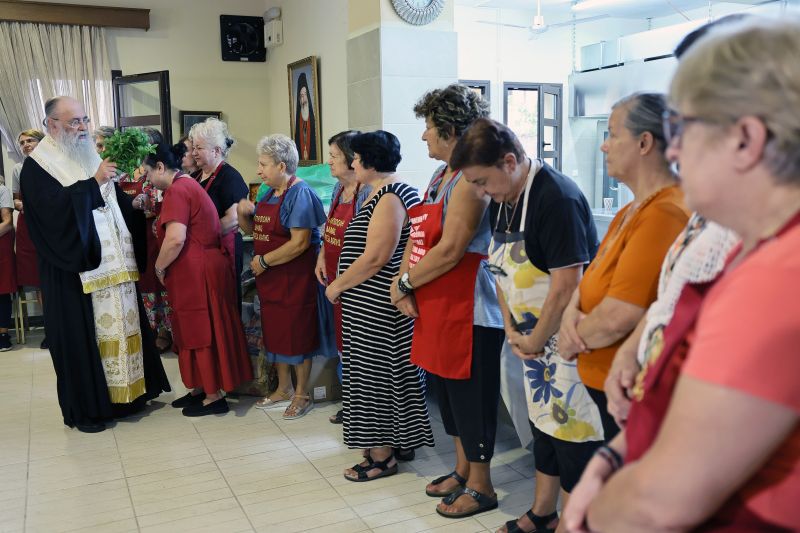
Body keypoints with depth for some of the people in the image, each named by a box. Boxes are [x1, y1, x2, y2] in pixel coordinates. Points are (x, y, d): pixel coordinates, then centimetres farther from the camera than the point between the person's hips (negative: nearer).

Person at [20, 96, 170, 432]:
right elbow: (54, 206, -21)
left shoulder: (90, 155, 15)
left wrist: (132, 193, -2)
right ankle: (86, 408, 13)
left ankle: (124, 393, 23)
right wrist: (93, 182, -21)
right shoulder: (38, 165, -6)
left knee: (120, 324, 10)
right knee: (84, 335, 0)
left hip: (113, 264, 7)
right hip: (77, 270, -6)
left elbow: (116, 203, 17)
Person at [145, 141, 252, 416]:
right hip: (196, 272, 10)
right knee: (198, 330, 16)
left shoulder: (177, 191, -16)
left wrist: (159, 268, -10)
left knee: (202, 332, 0)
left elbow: (175, 239, -26)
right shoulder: (187, 184, 16)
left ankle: (214, 396, 10)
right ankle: (200, 388, 27)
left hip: (197, 273, -10)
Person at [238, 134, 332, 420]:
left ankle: (302, 394, 18)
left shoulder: (299, 193, -16)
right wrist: (244, 213, -2)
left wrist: (264, 261, -17)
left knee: (297, 334, 3)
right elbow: (253, 230, 19)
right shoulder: (270, 194, 11)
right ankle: (284, 389, 31)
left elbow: (300, 243, -24)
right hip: (270, 279, 9)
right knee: (275, 332, 16)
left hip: (295, 278, -9)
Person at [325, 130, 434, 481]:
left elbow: (374, 259, -23)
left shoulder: (389, 197, -18)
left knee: (377, 373, -1)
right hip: (374, 305, 10)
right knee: (380, 372, 16)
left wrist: (337, 286, -12)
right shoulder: (384, 193, 14)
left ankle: (382, 456, 11)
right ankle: (382, 444, 28)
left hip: (376, 307, -10)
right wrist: (341, 283, 14)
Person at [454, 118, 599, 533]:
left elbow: (565, 286, -25)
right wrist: (511, 328, 5)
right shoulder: (501, 200, 5)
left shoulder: (558, 199, -23)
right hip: (534, 336, 9)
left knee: (573, 432, 2)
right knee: (543, 422, 19)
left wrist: (534, 341, -14)